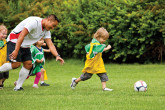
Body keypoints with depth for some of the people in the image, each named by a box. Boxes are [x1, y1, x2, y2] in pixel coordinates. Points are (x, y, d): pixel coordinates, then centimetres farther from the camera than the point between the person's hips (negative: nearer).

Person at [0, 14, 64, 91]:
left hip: (25, 46, 9)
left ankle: (18, 86, 3)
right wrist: (16, 51, -32)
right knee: (16, 64, -22)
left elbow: (50, 44, 0)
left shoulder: (46, 31, 3)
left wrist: (57, 55, -17)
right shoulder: (34, 22, -25)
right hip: (14, 41, -9)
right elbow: (21, 36, -29)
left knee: (28, 64, -2)